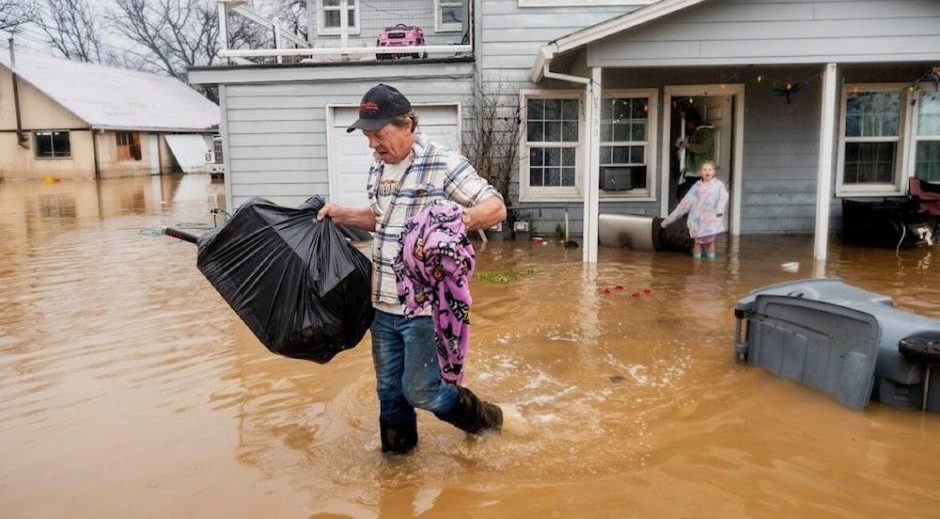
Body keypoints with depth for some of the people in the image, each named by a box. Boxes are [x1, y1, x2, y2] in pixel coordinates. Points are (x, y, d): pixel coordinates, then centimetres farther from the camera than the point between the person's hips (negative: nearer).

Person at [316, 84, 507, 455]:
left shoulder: (444, 164, -13)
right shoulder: (378, 169, 10)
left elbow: (496, 207, -14)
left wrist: (459, 221, -33)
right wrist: (340, 214, 12)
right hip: (383, 304, 7)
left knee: (420, 391, 2)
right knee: (389, 389, 16)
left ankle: (485, 418, 29)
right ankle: (396, 453, 36)